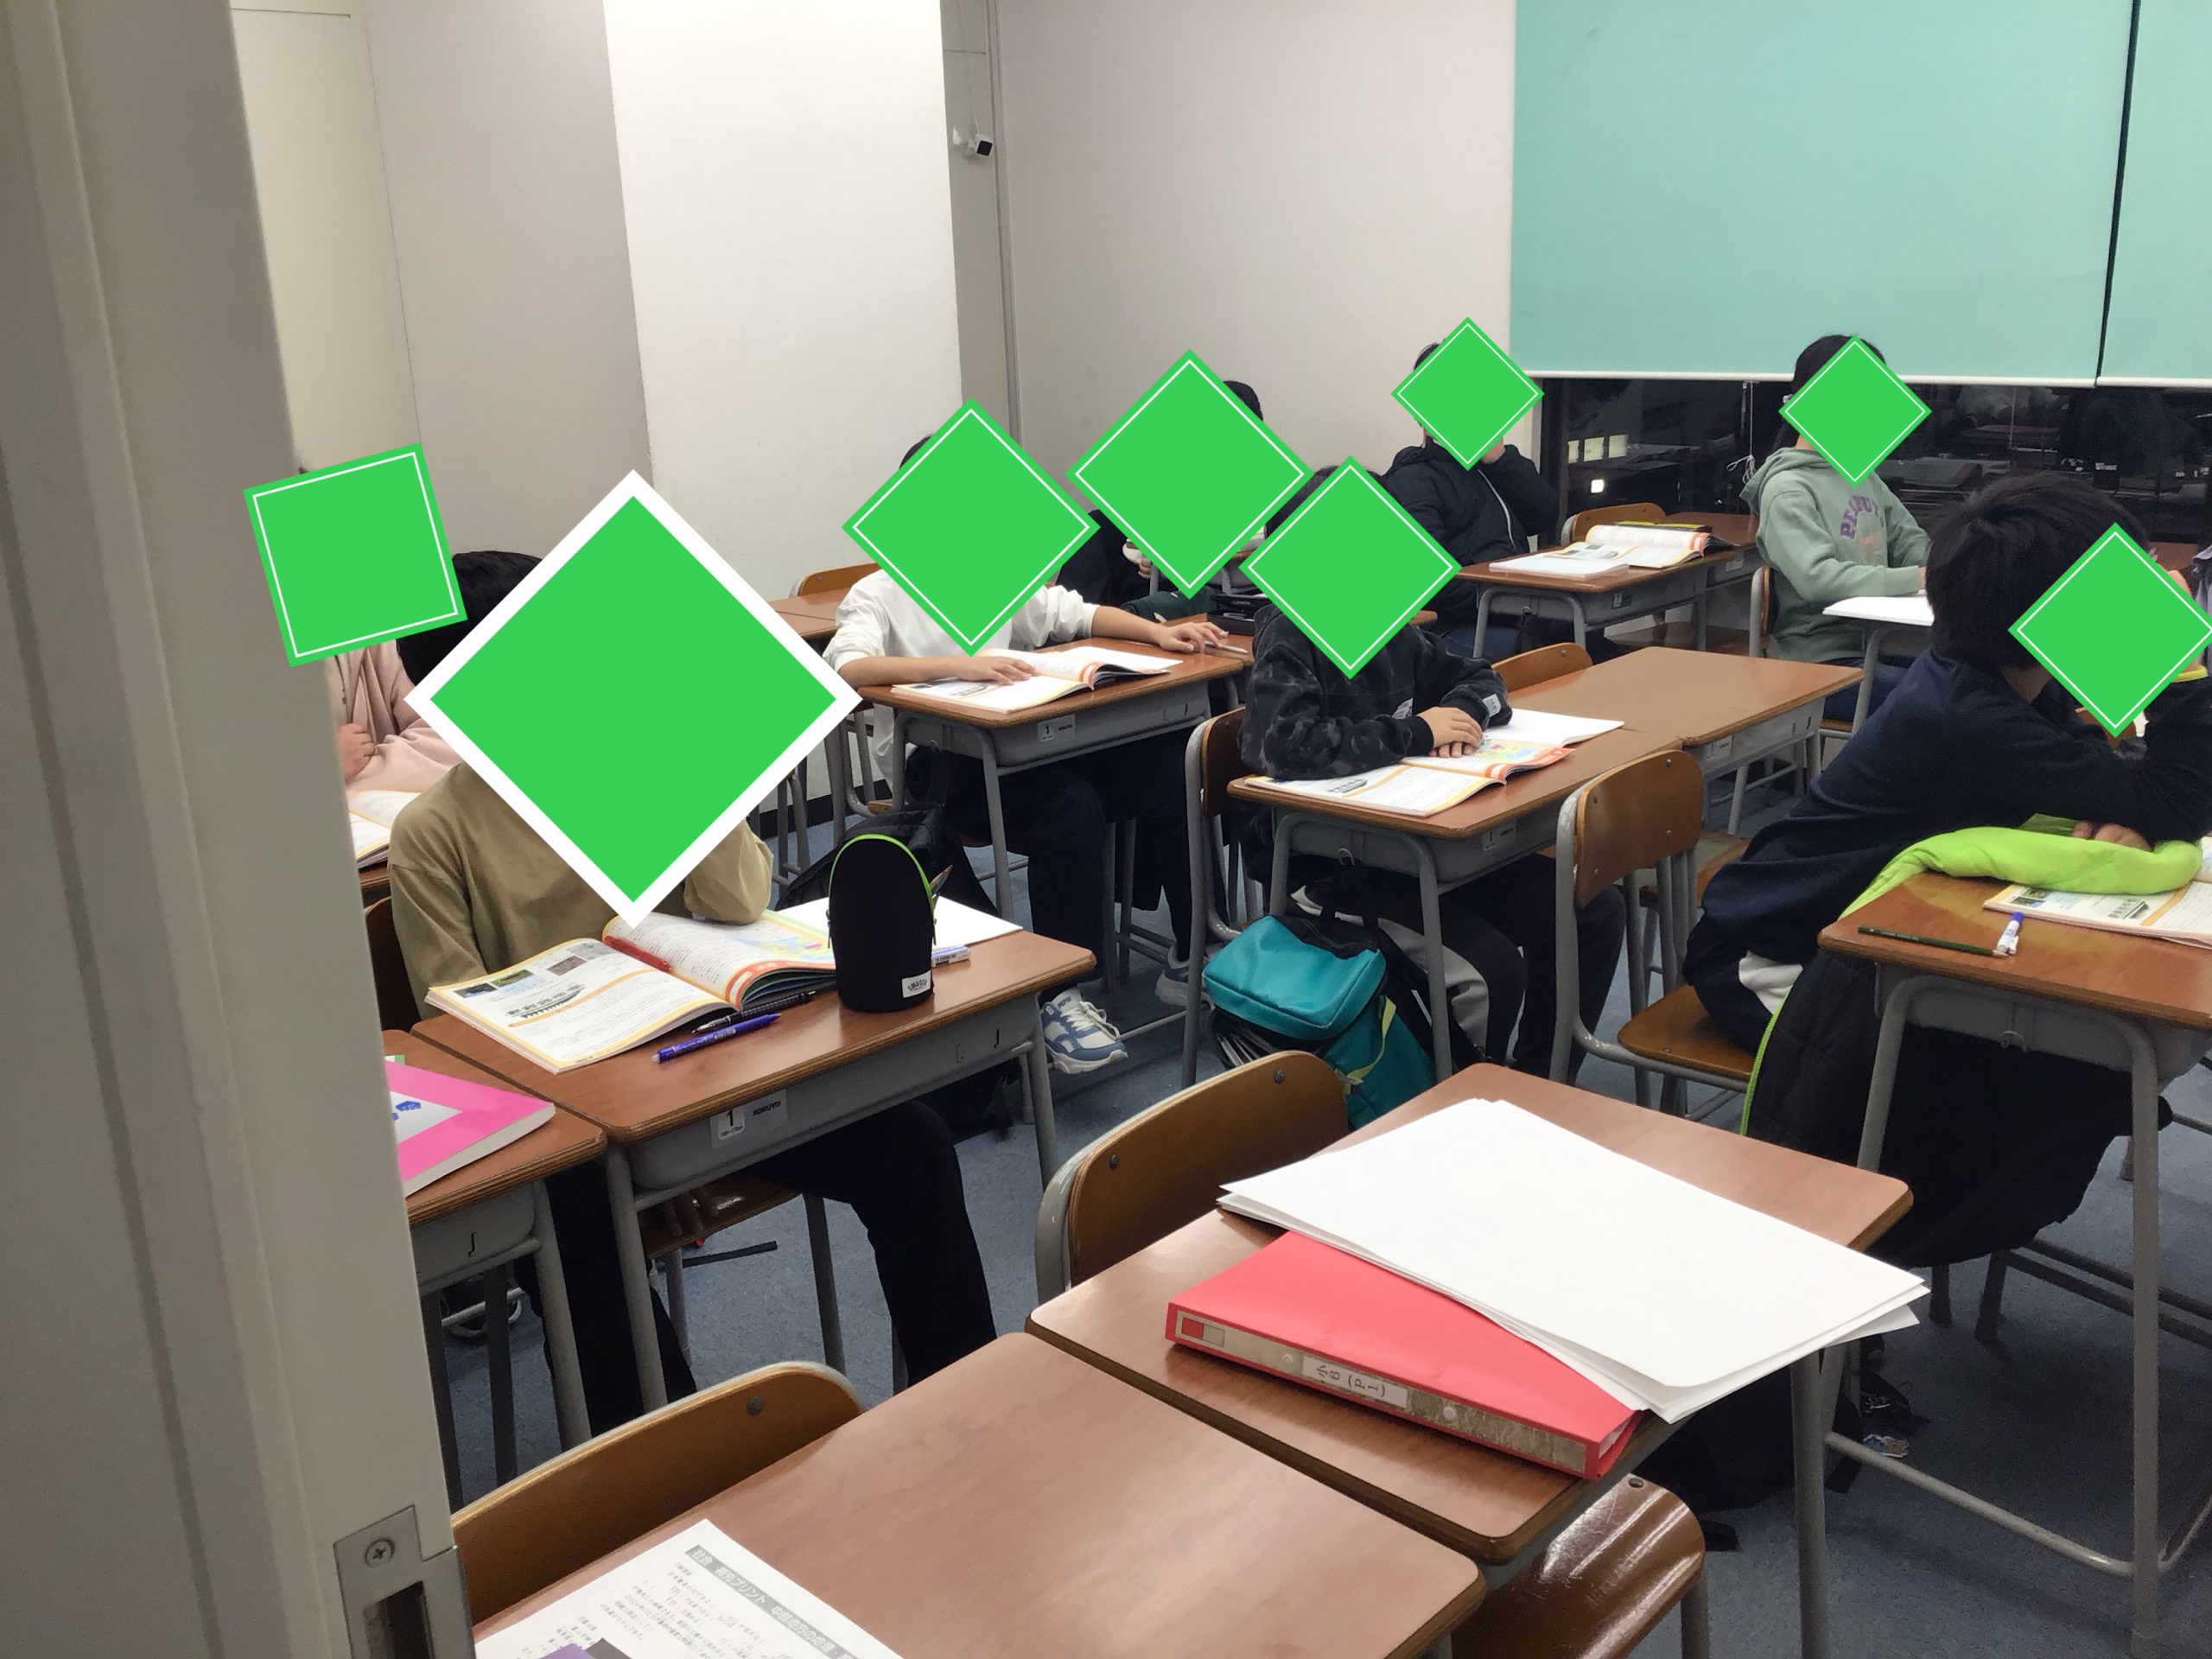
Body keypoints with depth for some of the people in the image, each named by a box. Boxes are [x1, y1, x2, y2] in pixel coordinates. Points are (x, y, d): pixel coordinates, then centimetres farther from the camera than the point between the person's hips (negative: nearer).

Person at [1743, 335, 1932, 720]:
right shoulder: (1788, 488, -11)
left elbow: (1909, 540, 22)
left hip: (1877, 644, 9)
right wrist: (1917, 578, -28)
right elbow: (1817, 578, -24)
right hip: (1819, 661, -9)